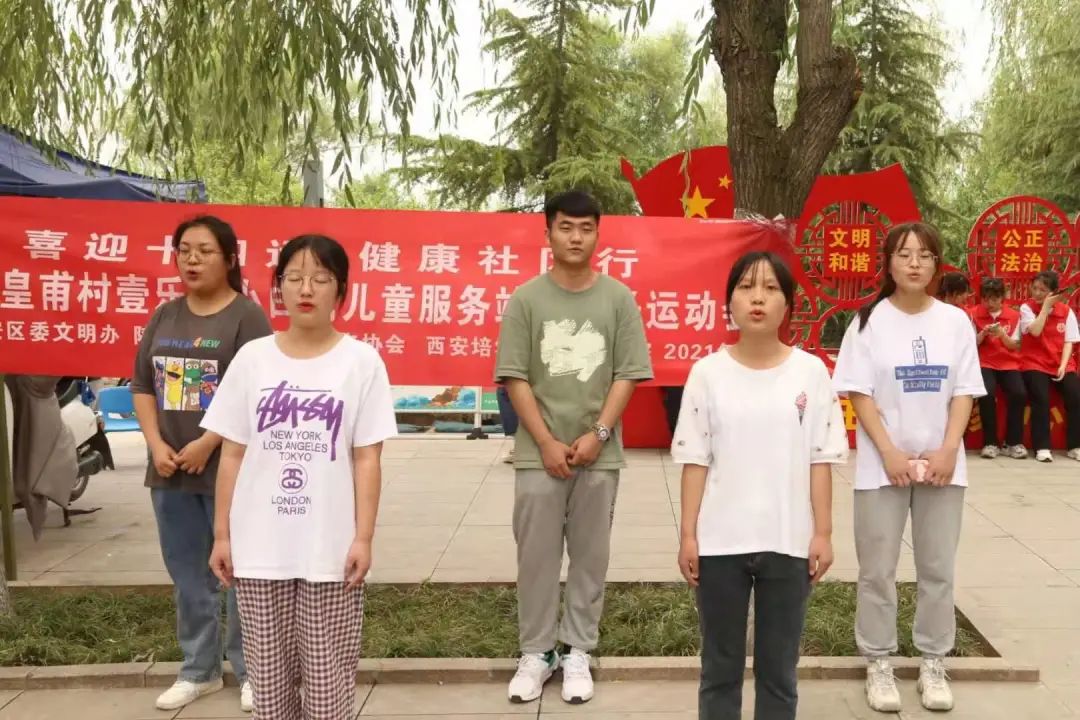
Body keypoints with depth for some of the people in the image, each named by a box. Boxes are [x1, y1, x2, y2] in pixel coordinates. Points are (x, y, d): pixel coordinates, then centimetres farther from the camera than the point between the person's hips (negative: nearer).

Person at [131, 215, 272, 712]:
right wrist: (156, 444, -3)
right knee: (188, 575, 14)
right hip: (170, 470, 6)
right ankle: (199, 670, 28)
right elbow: (142, 385, 11)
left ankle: (251, 672, 16)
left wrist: (206, 445, -17)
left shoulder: (246, 317, -8)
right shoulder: (165, 317, 11)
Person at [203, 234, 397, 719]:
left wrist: (363, 538, -8)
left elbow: (367, 459, -3)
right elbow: (232, 454, 6)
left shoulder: (361, 360, -2)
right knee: (268, 678, 12)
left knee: (328, 680, 5)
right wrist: (222, 534, 4)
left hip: (331, 548, -2)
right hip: (260, 547, 2)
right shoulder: (252, 357, 4)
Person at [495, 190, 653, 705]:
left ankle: (578, 653, 21)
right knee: (536, 556, 5)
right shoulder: (525, 299, -1)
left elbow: (627, 375, 0)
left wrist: (598, 434, -11)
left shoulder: (618, 299, 1)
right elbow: (515, 378, -3)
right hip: (539, 455, -1)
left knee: (590, 557, 8)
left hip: (598, 454, 1)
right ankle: (535, 653, 20)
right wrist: (547, 443, -10)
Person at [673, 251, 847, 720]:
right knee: (720, 667, 13)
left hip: (789, 542, 0)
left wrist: (823, 533, -2)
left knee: (778, 669, 13)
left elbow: (820, 460, 1)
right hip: (720, 542, 0)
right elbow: (695, 461, 0)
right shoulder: (708, 372, -2)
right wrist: (688, 536, -3)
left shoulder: (811, 372, -1)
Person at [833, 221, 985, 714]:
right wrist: (890, 453, -14)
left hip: (942, 464, 2)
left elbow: (964, 393, 3)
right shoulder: (869, 321, -3)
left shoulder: (955, 321, 3)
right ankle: (878, 665, 17)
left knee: (938, 569, 9)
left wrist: (949, 451, -10)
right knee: (877, 570, 4)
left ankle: (933, 664, 22)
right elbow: (859, 393, -6)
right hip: (883, 465, -2)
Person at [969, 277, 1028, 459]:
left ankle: (1013, 442, -8)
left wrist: (1002, 334, -16)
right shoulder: (974, 314, 2)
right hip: (985, 363, -2)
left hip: (1008, 363, 2)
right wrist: (983, 333, -17)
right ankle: (990, 442, -15)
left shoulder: (1013, 315, 6)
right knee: (987, 394, -31)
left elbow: (1014, 346, 3)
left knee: (1019, 394, -25)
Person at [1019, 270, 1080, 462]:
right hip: (1035, 363, -2)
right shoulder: (1027, 308, 0)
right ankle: (1042, 447, -18)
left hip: (1061, 364, 2)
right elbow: (1035, 331, -17)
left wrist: (1063, 365, -11)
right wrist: (1046, 306, -13)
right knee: (1041, 398, -27)